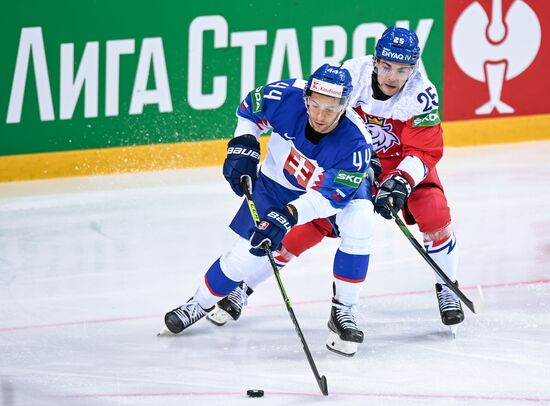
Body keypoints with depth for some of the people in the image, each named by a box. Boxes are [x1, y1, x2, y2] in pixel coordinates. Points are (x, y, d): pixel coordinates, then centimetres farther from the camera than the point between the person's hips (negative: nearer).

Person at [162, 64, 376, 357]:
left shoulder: (355, 142, -38)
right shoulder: (288, 97, -32)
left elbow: (332, 195, -40)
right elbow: (250, 107, -8)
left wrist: (288, 216, -51)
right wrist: (243, 146, -18)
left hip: (336, 183, -2)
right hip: (278, 182, 2)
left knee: (359, 219, -31)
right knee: (248, 254, -3)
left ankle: (343, 311, -17)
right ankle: (200, 303, 26)